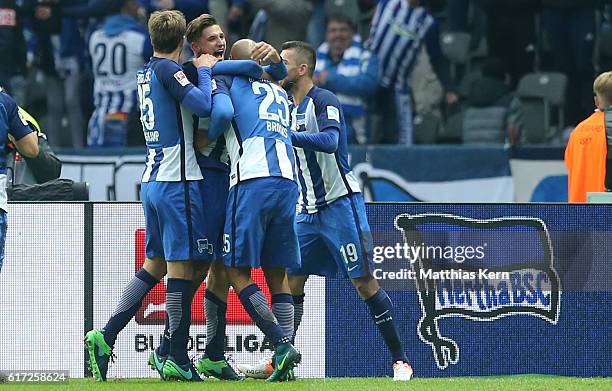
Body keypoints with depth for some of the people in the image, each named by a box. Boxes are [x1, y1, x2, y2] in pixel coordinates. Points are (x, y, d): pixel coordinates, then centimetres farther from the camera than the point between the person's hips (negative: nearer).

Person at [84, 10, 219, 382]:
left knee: (154, 265, 14)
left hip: (153, 180, 9)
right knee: (181, 267, -5)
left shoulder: (147, 72, 14)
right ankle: (178, 361, -4)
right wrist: (205, 71, -5)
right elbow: (202, 105, -21)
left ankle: (105, 337, 7)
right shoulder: (168, 69, -12)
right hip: (179, 181, -9)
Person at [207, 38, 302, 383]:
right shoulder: (281, 95, 28)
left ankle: (282, 345, -14)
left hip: (252, 180, -6)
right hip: (289, 182, 6)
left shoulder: (226, 80, 9)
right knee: (277, 274, 10)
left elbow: (223, 112, -10)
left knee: (239, 272, -1)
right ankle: (284, 364, 1)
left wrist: (207, 139, 9)